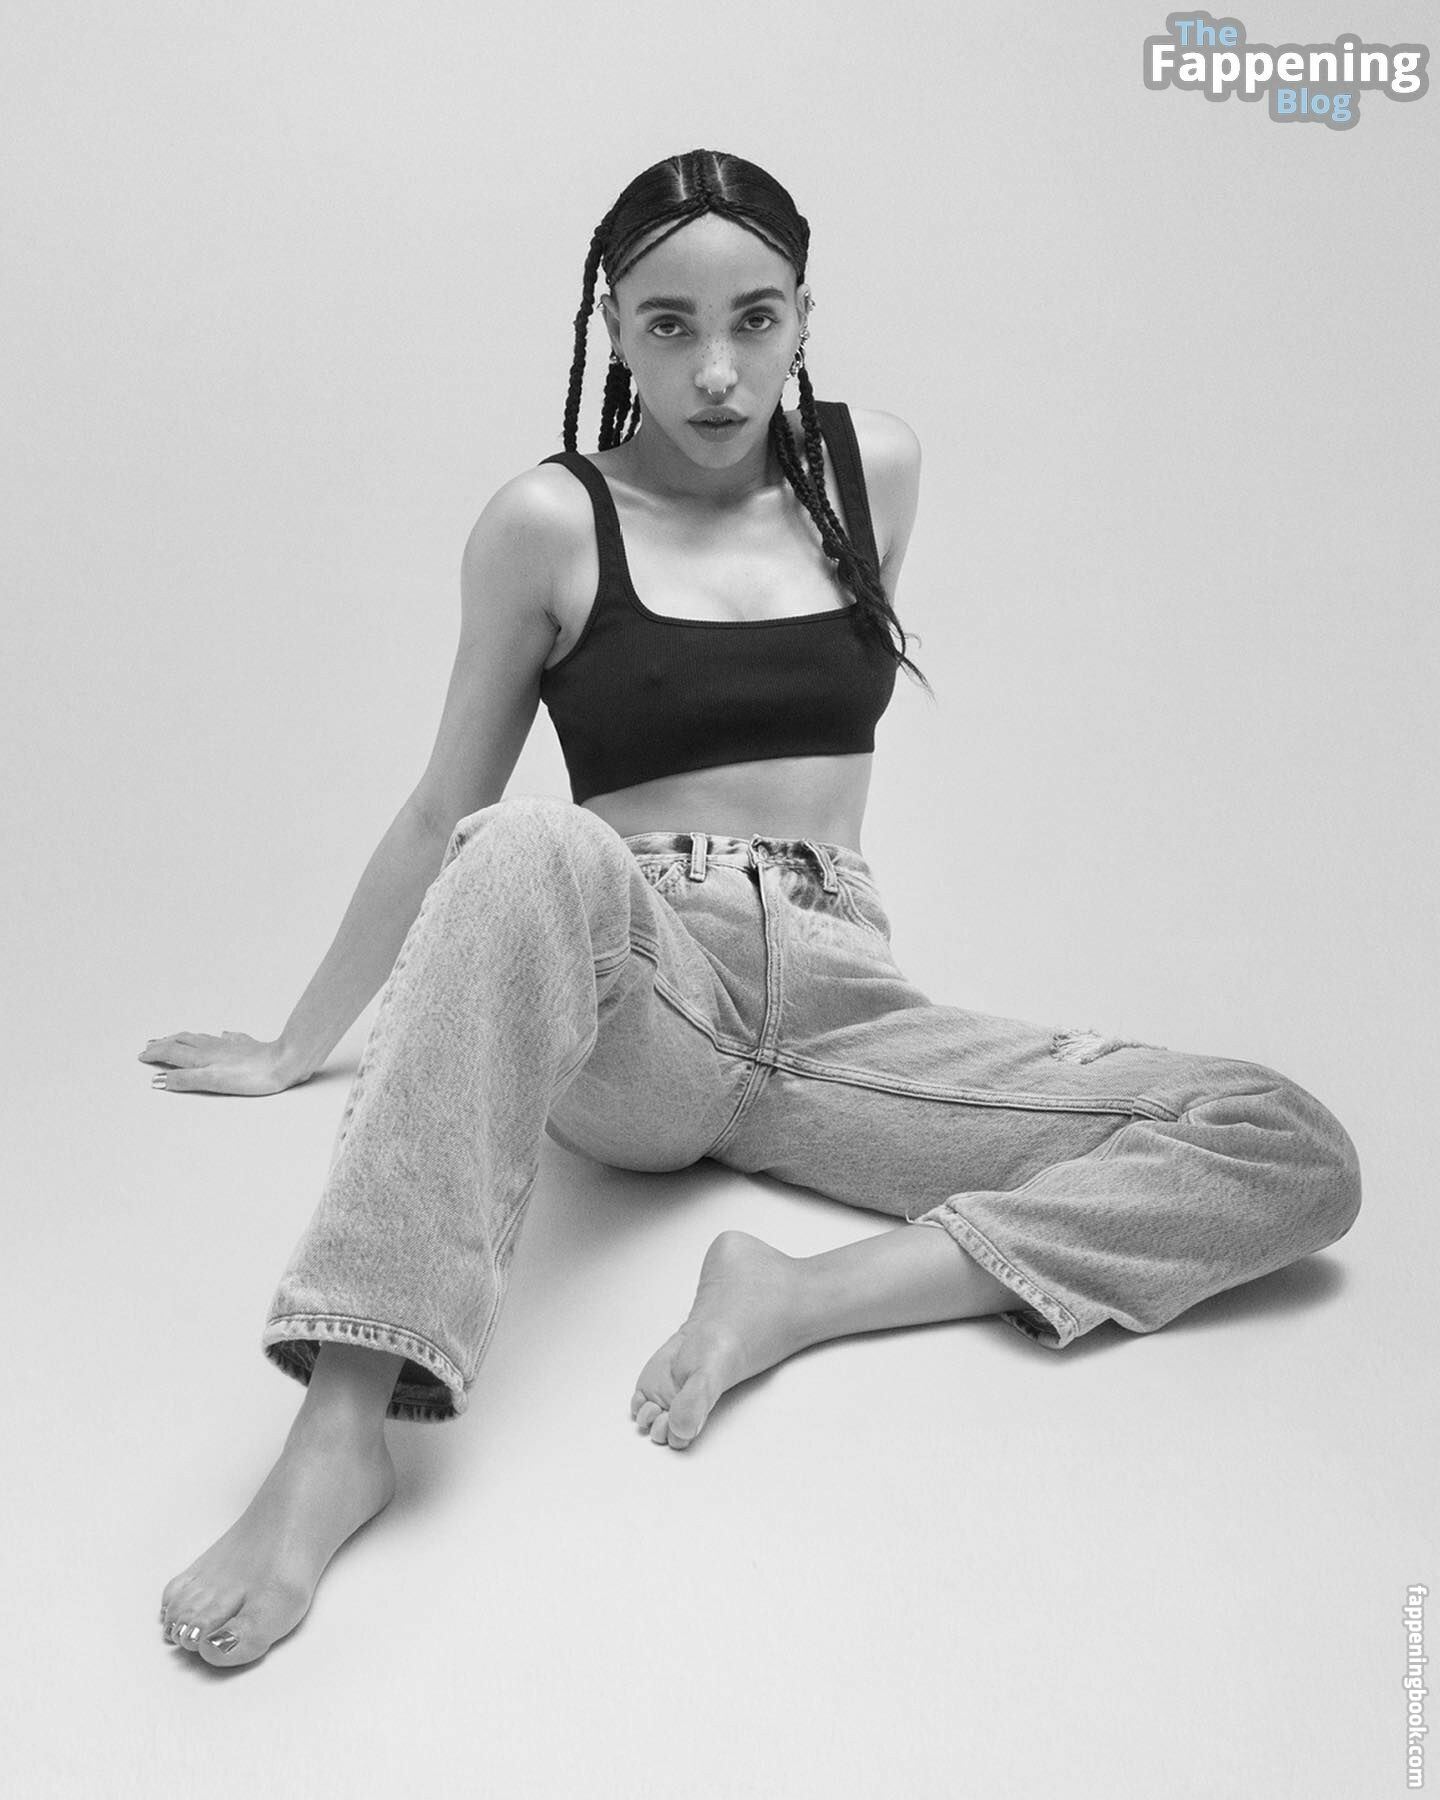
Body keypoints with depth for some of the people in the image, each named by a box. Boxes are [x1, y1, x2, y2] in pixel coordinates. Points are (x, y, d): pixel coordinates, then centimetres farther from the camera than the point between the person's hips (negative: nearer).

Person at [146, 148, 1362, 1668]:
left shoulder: (873, 470, 11)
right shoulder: (549, 520, 1)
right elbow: (443, 815, 9)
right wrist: (296, 1047, 14)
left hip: (840, 1005, 4)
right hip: (627, 1013, -3)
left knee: (1299, 1159, -14)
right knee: (533, 846, -40)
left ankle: (811, 1295, -26)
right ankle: (343, 1425, -40)